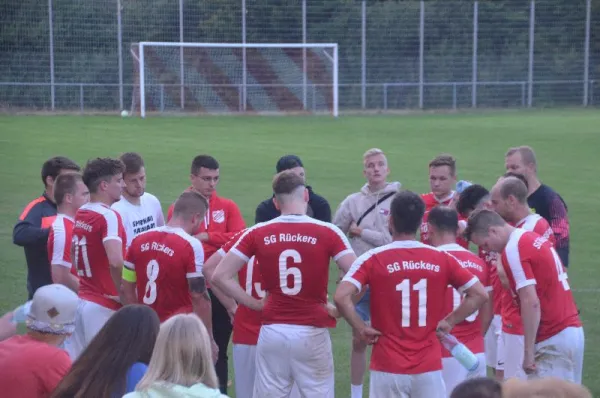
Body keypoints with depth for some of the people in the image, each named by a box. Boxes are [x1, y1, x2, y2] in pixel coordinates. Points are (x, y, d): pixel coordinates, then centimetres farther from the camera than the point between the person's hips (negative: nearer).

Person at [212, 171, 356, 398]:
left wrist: (257, 305, 3)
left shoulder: (257, 233, 0)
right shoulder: (327, 232, -6)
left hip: (272, 333, 2)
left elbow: (221, 276, -2)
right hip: (312, 334, -2)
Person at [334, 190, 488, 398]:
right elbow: (479, 294, 3)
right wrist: (449, 321, 8)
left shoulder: (373, 259, -6)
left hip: (388, 367, -2)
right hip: (429, 366, 2)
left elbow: (341, 297, -18)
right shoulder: (442, 259, 1)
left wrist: (362, 329, -6)